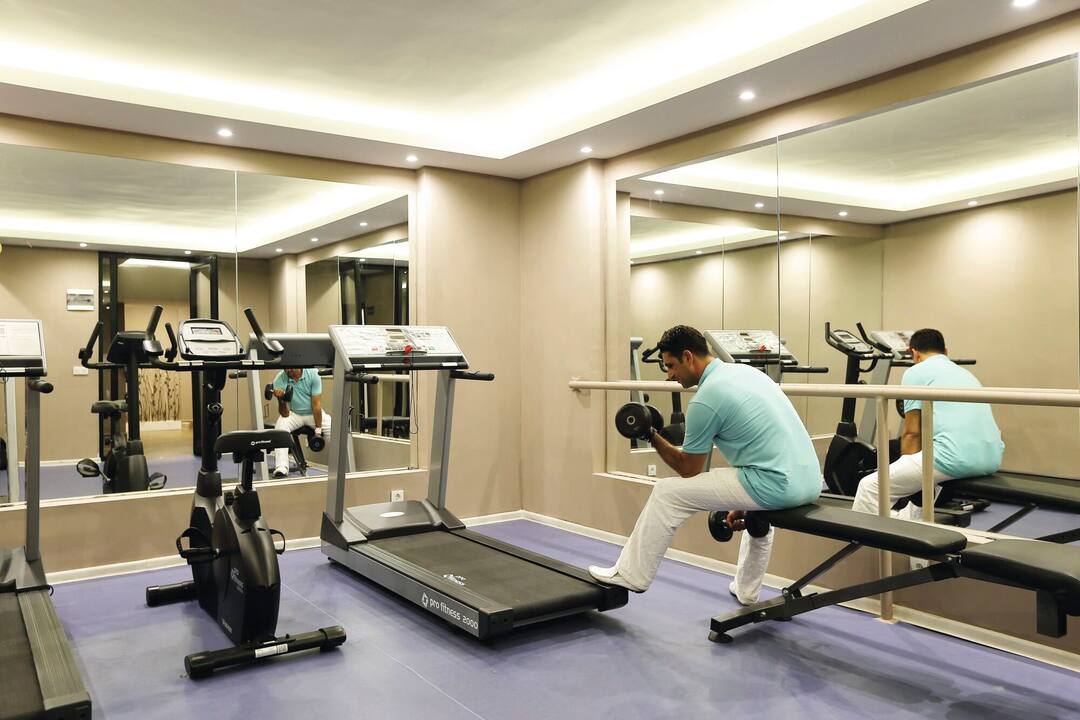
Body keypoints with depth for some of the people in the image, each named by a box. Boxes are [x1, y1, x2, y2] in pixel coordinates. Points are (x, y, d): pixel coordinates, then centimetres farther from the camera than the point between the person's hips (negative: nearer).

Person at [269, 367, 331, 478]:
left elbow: (316, 404, -16)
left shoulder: (312, 374, -18)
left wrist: (318, 430, -19)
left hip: (314, 413, 0)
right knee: (280, 426, -31)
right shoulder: (279, 380, -17)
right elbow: (285, 414, -17)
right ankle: (281, 468, -37)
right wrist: (280, 400, -37)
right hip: (293, 414, 0)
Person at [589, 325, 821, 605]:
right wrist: (742, 502, 33)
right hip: (809, 480, 9)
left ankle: (630, 575, 16)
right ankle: (747, 591, 45)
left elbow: (688, 470, 1)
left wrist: (652, 436, 12)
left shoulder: (705, 400, -10)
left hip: (778, 486, -9)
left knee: (667, 493, 2)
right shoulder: (746, 371, 17)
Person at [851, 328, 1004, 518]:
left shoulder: (915, 373, 6)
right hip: (990, 458, 8)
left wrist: (906, 471, 19)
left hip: (955, 458, -8)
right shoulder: (965, 373, 29)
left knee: (871, 488, 4)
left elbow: (912, 433, 4)